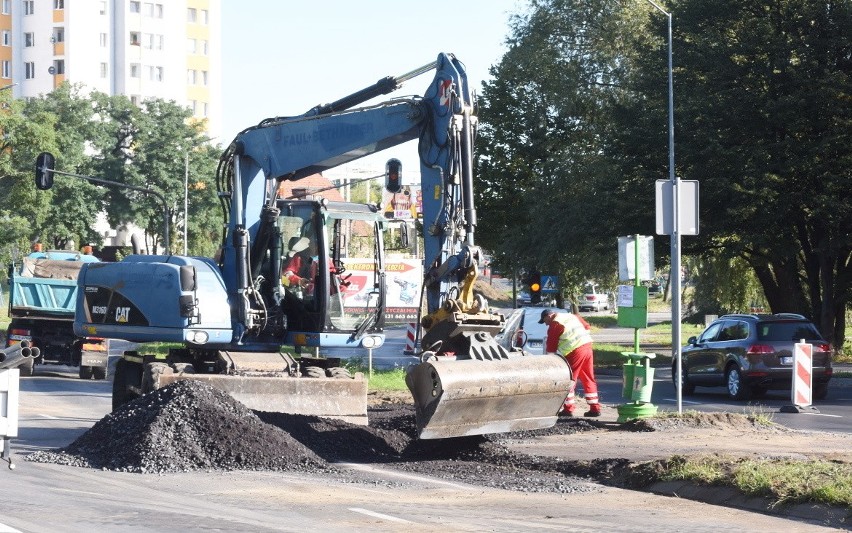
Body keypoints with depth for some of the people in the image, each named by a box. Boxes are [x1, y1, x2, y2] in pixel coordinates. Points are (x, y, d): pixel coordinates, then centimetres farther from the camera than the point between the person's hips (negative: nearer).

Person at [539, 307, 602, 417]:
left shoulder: (554, 325, -2)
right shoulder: (572, 316, 20)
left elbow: (551, 346, 1)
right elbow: (587, 327, 24)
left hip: (575, 352, -7)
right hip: (587, 346, 7)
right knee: (589, 380, 13)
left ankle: (568, 409, 2)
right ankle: (595, 408, 14)